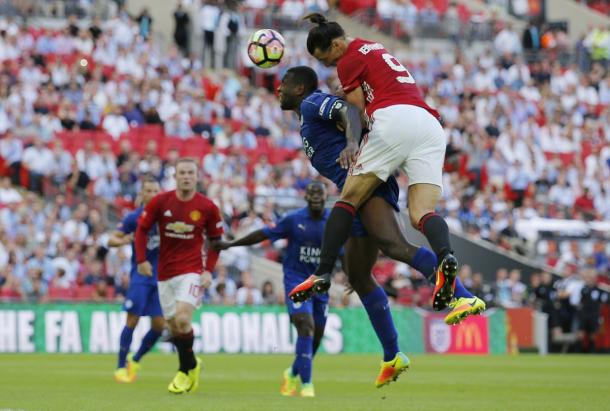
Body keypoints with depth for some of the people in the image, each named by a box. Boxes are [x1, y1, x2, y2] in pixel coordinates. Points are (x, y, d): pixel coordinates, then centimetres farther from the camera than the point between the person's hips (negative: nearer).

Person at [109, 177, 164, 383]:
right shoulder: (134, 217, -5)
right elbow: (111, 240, -4)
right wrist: (122, 240, -24)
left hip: (160, 277, 4)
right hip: (140, 274, -4)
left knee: (159, 325, 0)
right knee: (132, 320, -9)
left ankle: (135, 361, 19)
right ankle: (121, 367, 2)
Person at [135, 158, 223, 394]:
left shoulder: (207, 207, -5)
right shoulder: (160, 202, -3)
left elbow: (215, 240, 6)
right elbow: (142, 229, 6)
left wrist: (209, 270, -4)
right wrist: (141, 259, -3)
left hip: (191, 272, -3)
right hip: (165, 273, 3)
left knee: (182, 320, -19)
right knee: (173, 326, 6)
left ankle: (185, 371, -1)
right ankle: (192, 365, 31)